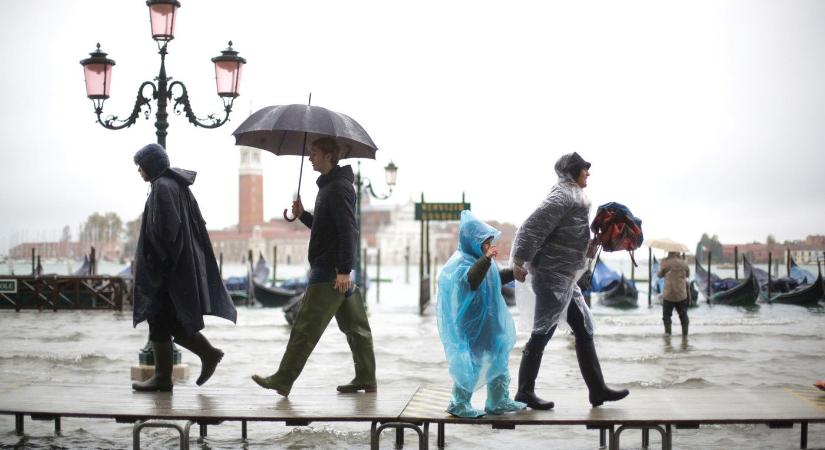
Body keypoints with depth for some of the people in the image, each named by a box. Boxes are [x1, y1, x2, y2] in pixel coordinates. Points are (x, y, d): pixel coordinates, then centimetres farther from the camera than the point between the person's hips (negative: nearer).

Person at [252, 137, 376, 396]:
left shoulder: (339, 187, -13)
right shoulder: (328, 185, 19)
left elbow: (347, 230, -21)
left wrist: (344, 270, -25)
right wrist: (303, 215, 10)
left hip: (329, 270, -10)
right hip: (335, 270, 10)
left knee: (306, 327, -7)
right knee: (354, 326, 10)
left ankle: (283, 380, -3)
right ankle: (366, 380, 15)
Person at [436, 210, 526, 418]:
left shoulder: (482, 261, 9)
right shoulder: (462, 262, -19)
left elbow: (495, 279, 28)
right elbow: (471, 279, -41)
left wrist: (514, 273, 19)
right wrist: (486, 259, -51)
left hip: (489, 324, 10)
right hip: (471, 326, -10)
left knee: (498, 360, 15)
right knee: (471, 363, -3)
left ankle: (498, 402, 26)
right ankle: (459, 404, 11)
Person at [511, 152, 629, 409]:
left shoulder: (573, 197, 17)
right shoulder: (563, 197, -14)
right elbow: (533, 227, -21)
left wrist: (587, 248, 9)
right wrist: (519, 261, -21)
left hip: (565, 277, 10)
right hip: (553, 275, -10)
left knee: (585, 330, 10)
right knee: (542, 333, -4)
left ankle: (597, 390, 15)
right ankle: (525, 393, 4)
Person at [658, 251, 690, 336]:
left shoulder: (665, 263, -8)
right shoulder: (683, 263, -1)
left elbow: (660, 275, 5)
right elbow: (687, 274, 14)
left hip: (668, 295, -2)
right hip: (682, 295, 2)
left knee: (666, 315, 8)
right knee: (683, 315, 16)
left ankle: (667, 332, 2)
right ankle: (685, 333, 19)